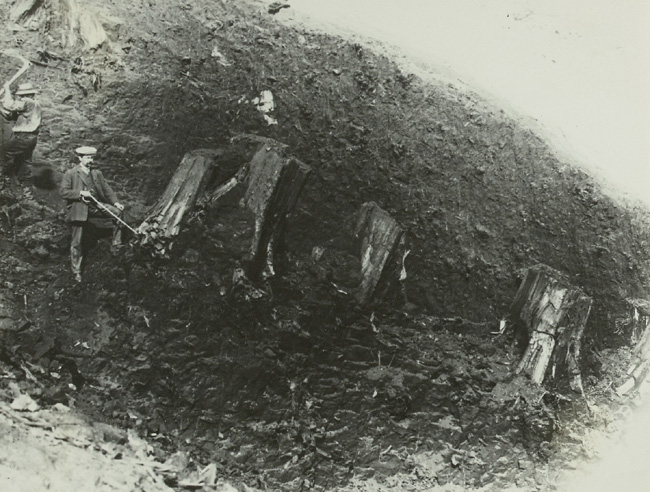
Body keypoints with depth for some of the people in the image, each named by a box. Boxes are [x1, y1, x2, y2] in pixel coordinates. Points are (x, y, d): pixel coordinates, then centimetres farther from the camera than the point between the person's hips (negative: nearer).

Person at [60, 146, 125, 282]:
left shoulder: (97, 173, 11)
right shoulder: (70, 174, -3)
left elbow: (107, 189, 10)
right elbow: (64, 192, -9)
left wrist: (115, 202, -4)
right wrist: (81, 193, -19)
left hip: (96, 205, 4)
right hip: (78, 210, -4)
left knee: (118, 211, -15)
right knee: (76, 242, 0)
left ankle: (116, 244, -3)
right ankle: (76, 271, 15)